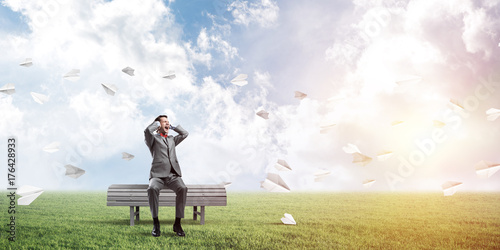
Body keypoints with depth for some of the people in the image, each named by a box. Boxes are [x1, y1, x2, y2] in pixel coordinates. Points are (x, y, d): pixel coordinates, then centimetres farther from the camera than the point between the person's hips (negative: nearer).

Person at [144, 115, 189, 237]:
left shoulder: (172, 139, 29)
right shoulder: (153, 138, 12)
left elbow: (185, 134, 26)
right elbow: (147, 131, -8)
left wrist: (172, 127, 26)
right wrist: (157, 123, 9)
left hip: (173, 175, 3)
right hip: (158, 175, -3)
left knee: (182, 188, -29)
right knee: (152, 188, -36)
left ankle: (177, 223, -23)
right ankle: (155, 223, -22)